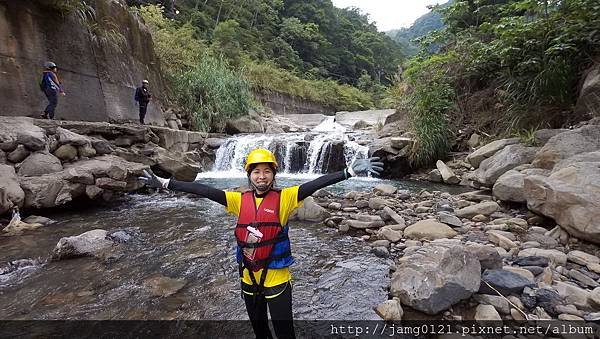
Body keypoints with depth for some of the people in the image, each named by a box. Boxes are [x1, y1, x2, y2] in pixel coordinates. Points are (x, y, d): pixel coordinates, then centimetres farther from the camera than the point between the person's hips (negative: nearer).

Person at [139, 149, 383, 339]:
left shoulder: (283, 198, -12)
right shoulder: (240, 200, -2)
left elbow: (316, 184, -22)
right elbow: (203, 190, -3)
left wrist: (350, 171, -31)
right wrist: (165, 183, -3)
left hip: (277, 278, -3)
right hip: (248, 277, 4)